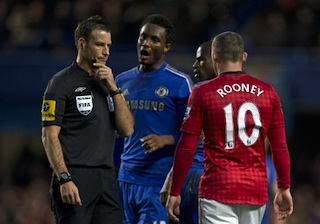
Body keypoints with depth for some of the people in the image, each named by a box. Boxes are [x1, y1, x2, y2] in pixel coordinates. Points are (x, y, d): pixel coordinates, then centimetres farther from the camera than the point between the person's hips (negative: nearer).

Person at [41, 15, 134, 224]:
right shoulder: (62, 83, -2)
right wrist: (64, 179, -18)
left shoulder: (106, 82, 18)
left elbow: (127, 129, 10)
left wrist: (113, 88, 0)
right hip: (75, 177, -7)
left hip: (107, 177, 7)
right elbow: (50, 136, -8)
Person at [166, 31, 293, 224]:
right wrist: (284, 188, 15)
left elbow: (187, 148, -4)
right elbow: (280, 146, 6)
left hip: (218, 190, -4)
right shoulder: (268, 92, 4)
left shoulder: (202, 93, -4)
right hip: (256, 190, 4)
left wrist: (175, 192, 3)